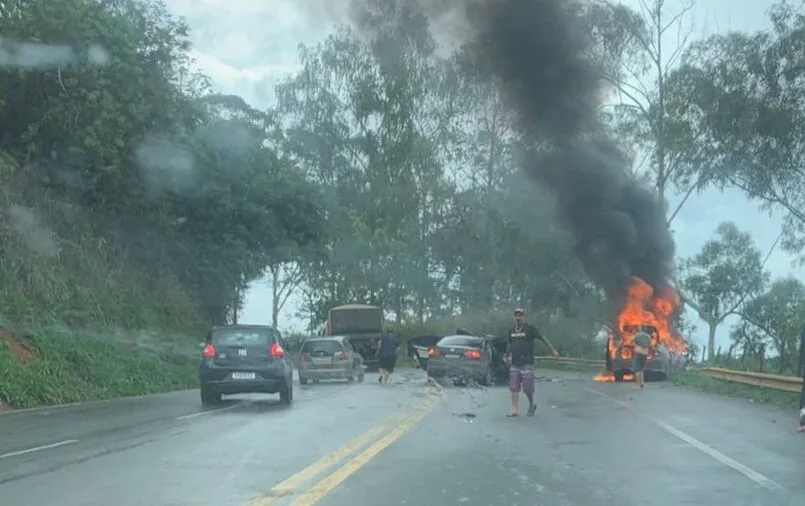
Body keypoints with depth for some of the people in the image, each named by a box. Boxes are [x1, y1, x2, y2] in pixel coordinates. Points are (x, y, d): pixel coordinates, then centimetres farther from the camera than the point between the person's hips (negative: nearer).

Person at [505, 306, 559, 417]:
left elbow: (543, 338, 0)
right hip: (514, 364, 5)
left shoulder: (530, 329, -3)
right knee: (514, 387, 1)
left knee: (527, 387, -3)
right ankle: (514, 410, 5)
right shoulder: (511, 331, 11)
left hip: (527, 363, -5)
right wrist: (507, 356, 7)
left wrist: (553, 350, -3)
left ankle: (532, 404, 22)